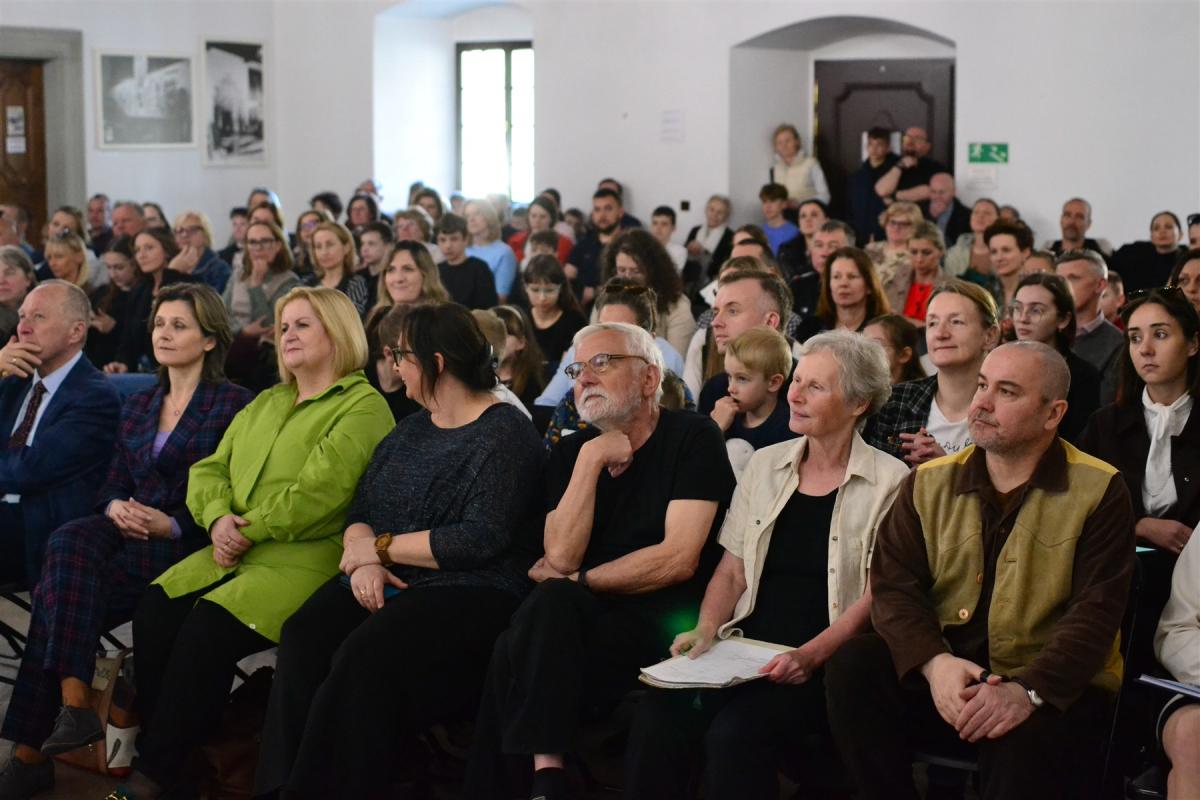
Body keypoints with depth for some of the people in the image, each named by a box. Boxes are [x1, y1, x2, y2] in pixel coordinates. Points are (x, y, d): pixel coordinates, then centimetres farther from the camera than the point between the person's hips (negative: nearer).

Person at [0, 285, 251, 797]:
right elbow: (113, 484, 18)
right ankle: (74, 706, -31)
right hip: (127, 534, 6)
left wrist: (174, 524, -18)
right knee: (68, 542, -28)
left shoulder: (233, 405, 1)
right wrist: (115, 507, -6)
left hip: (186, 546, -6)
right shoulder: (137, 407, 21)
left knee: (60, 595, -23)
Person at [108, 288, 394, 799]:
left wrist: (251, 528, -12)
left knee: (209, 626, -28)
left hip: (308, 558, -7)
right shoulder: (264, 405, 25)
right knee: (155, 609, -19)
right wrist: (219, 518, -3)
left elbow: (318, 492, -14)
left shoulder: (363, 407, -2)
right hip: (238, 550, 7)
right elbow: (209, 470, 18)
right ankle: (153, 750, -13)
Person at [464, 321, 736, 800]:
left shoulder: (692, 438, -1)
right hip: (587, 619, 4)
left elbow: (679, 559, -12)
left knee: (551, 602, -29)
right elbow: (561, 557, -2)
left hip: (658, 627, -4)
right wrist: (591, 459, -7)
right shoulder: (572, 451, 12)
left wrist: (575, 581, -4)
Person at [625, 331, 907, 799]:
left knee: (735, 733, -31)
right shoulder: (765, 465, 15)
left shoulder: (889, 482, -1)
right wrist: (707, 631, -2)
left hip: (826, 660, -4)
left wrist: (812, 654, -19)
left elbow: (878, 592, -7)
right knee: (657, 715, -23)